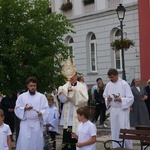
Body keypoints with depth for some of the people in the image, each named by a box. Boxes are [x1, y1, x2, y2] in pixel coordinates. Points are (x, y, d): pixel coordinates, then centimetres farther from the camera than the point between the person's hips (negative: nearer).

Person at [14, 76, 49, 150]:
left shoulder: (42, 97, 5)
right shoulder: (21, 96, 5)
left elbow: (46, 109, 1)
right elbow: (17, 109, 5)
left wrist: (41, 112, -20)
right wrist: (24, 109, -14)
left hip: (37, 123, 1)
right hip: (25, 123, 0)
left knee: (36, 143, 4)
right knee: (24, 143, -5)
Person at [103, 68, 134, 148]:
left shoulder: (124, 84, -11)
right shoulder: (108, 85, 4)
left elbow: (131, 98, -11)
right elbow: (105, 96, 15)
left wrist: (121, 99, -25)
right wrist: (107, 99, -7)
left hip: (123, 109, -5)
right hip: (113, 110, 5)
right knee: (114, 130, 9)